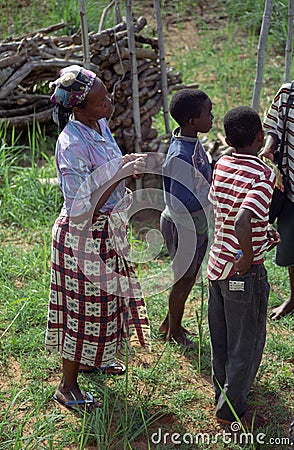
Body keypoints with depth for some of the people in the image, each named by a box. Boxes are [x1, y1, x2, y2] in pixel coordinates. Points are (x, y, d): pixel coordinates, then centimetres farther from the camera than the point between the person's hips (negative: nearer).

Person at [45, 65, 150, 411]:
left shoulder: (98, 124, -1)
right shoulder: (72, 145, -30)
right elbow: (81, 211, -30)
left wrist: (126, 165, 1)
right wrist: (121, 174, -30)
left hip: (108, 230, 9)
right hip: (83, 237, -9)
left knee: (104, 298, 25)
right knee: (84, 308, 6)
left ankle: (92, 359, 50)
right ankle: (67, 387, 26)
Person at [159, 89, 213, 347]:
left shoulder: (193, 142, -1)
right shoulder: (179, 157, -30)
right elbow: (181, 205, -29)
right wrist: (211, 190, -22)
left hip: (197, 224, 9)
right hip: (182, 228, -9)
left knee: (189, 278, 23)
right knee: (183, 279, 11)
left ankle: (169, 323, 43)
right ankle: (174, 332, 34)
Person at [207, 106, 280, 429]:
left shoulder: (221, 166, 0)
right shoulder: (263, 176, -22)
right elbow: (241, 224, -37)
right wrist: (248, 256, -20)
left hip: (217, 264, 7)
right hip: (244, 273, -7)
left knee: (221, 338, 22)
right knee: (246, 343, 10)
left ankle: (222, 391, 41)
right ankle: (231, 409, 22)